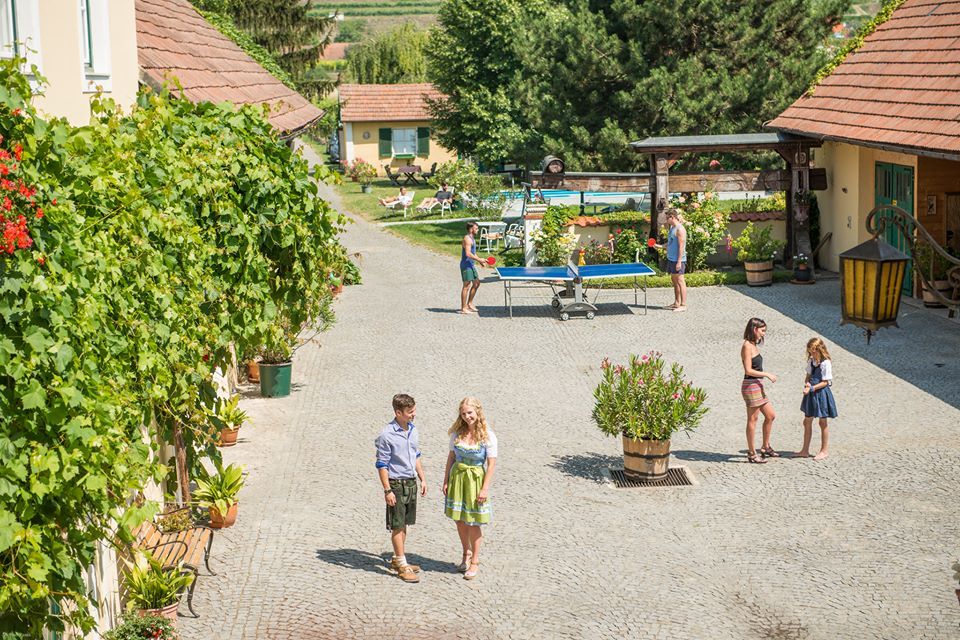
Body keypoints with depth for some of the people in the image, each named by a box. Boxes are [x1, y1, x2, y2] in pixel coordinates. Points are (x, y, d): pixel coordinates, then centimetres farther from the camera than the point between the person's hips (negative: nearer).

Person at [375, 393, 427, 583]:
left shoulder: (413, 431, 6)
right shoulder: (387, 435, -16)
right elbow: (382, 465, -14)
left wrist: (422, 479, 17)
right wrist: (387, 490, -16)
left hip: (411, 482, 7)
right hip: (396, 484, -7)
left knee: (404, 524, 14)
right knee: (397, 525, -2)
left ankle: (397, 559, 26)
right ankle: (402, 566, 1)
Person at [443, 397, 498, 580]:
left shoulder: (488, 436, -12)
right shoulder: (457, 433, -1)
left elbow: (492, 464, -11)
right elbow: (451, 457, 7)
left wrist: (485, 488, -15)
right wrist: (446, 481, 4)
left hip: (476, 480, -4)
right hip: (457, 477, 4)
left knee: (474, 522, 2)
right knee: (459, 519, 12)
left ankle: (475, 561, 15)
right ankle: (466, 554, 33)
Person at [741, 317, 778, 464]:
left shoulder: (754, 346, 14)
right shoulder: (747, 346, -14)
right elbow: (748, 370, -18)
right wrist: (767, 374, -13)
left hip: (757, 386, 10)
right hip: (750, 386, -10)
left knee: (771, 416, 15)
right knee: (752, 420, -2)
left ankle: (765, 447, 26)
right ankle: (751, 454, 6)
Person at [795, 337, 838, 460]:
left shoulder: (825, 363, -16)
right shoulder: (811, 361, 5)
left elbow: (825, 382, -17)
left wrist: (812, 388, -23)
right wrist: (807, 383, -7)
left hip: (821, 394, -7)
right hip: (811, 394, 7)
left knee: (822, 423, 5)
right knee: (807, 422, 10)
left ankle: (824, 450, 17)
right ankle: (805, 450, 18)